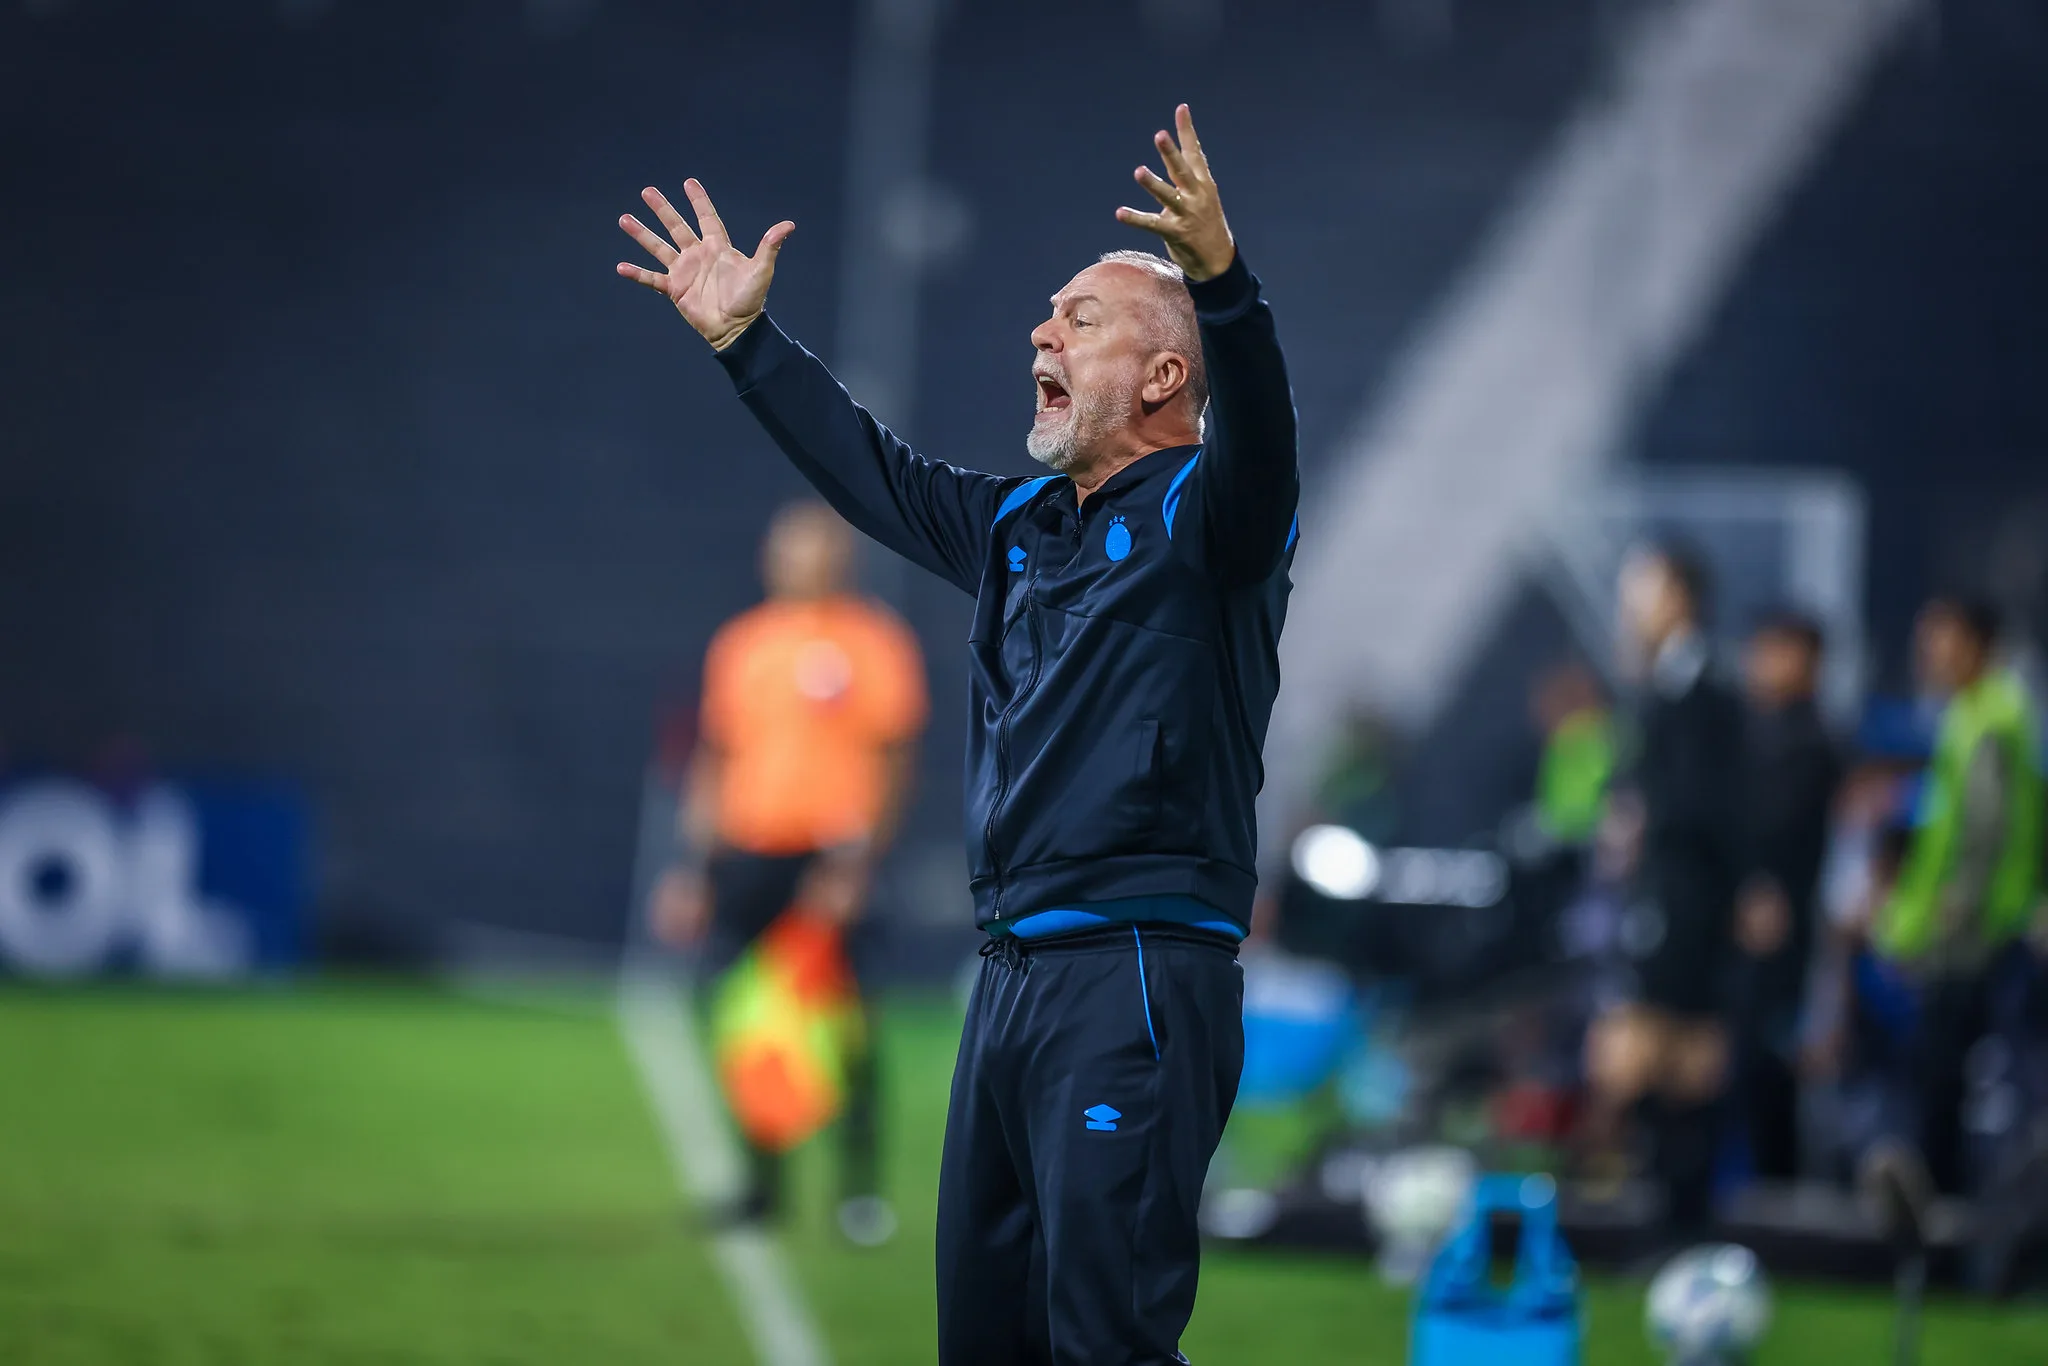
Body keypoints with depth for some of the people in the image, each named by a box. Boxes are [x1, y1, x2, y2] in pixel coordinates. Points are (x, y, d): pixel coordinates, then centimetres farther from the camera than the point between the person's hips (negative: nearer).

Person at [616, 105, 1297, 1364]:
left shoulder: (1200, 513, -5)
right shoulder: (1019, 525, 19)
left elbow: (1256, 425, -26)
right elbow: (870, 468, 32)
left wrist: (1222, 281, -44)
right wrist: (743, 340, 31)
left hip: (1142, 982, -9)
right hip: (1014, 977, 9)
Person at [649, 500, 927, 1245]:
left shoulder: (876, 641, 1)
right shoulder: (739, 645, 13)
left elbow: (893, 761, -4)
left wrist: (859, 859, -14)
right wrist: (695, 867, 12)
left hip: (833, 856, -4)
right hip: (746, 856, 4)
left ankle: (861, 1187, -1)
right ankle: (762, 1181, 12)